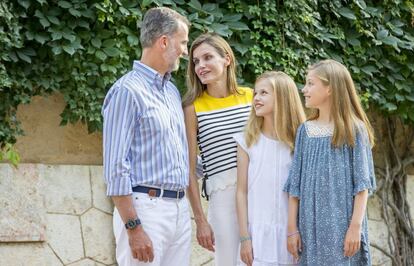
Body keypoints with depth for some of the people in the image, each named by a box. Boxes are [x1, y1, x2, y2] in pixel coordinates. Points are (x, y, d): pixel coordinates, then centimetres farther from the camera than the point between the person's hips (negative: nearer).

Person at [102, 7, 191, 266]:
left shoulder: (173, 91, 17)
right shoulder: (128, 91, -9)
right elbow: (116, 167, -14)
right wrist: (134, 228, -19)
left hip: (180, 207, 8)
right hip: (146, 207, -8)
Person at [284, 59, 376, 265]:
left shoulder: (353, 130, -3)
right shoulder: (305, 131, 8)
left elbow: (362, 184, -5)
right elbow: (295, 186, 8)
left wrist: (356, 226, -12)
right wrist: (292, 228, 3)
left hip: (342, 225, -4)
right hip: (311, 227, 4)